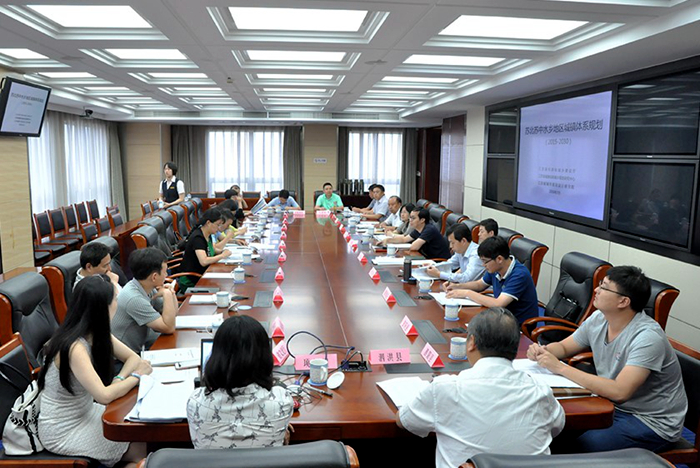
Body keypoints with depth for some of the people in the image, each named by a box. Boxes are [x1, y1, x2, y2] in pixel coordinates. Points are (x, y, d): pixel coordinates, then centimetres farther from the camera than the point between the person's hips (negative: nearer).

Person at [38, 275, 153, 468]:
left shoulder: (98, 333, -5)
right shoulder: (74, 347, -30)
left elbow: (133, 357, 2)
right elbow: (104, 396, -33)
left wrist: (119, 380, -17)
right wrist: (136, 376, -18)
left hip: (84, 413, 7)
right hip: (62, 432, -7)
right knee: (142, 450, -6)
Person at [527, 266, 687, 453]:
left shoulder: (647, 337, -26)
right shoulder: (598, 319, -3)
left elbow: (619, 392, -33)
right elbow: (563, 347, 11)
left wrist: (560, 368, -30)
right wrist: (543, 351, -13)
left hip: (651, 422, -7)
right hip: (612, 405, 7)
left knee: (582, 446, -25)